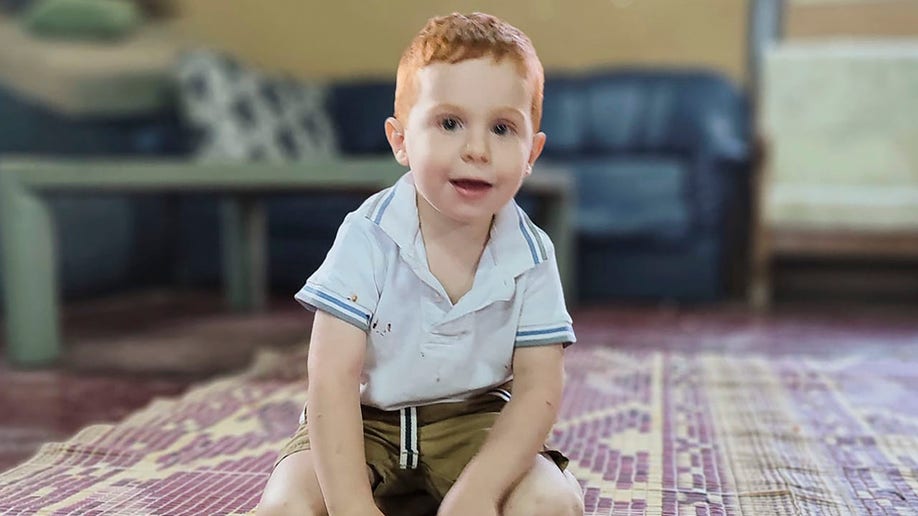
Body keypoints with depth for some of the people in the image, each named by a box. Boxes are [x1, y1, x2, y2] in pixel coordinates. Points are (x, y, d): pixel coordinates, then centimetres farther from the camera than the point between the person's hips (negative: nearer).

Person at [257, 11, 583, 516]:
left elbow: (537, 385, -12)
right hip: (366, 421, 0)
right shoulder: (368, 238, -18)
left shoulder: (531, 257, -12)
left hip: (475, 422, 1)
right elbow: (332, 376, -21)